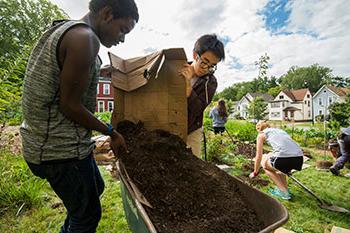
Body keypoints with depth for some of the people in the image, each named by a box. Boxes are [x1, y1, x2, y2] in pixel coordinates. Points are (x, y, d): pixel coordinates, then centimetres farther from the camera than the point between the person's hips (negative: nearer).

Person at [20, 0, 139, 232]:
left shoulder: (64, 29, 13)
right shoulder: (85, 38, -19)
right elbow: (70, 105, -21)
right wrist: (111, 132, -10)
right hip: (61, 149, -10)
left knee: (95, 188, 28)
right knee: (88, 214, 12)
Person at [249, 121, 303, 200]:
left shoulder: (261, 134, 15)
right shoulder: (279, 130, 32)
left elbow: (259, 156, 16)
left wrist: (255, 173, 30)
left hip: (284, 158, -7)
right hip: (299, 158, 7)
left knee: (264, 162, 22)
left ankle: (284, 192, 16)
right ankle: (285, 188, 30)